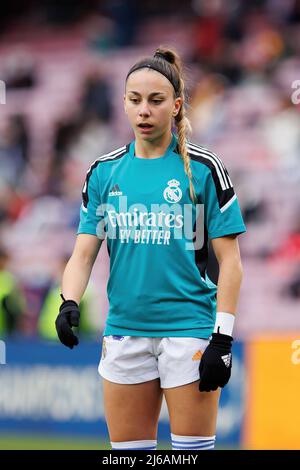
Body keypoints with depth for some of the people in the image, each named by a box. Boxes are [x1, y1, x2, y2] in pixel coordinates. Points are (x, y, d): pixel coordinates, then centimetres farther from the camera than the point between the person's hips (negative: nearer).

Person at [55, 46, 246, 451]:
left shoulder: (203, 169, -3)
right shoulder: (104, 172, 8)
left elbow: (229, 261, -4)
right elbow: (84, 253, 6)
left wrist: (222, 339, -10)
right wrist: (69, 303, -14)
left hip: (189, 331, -4)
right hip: (124, 333, 4)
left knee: (191, 451, -4)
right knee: (127, 450, 8)